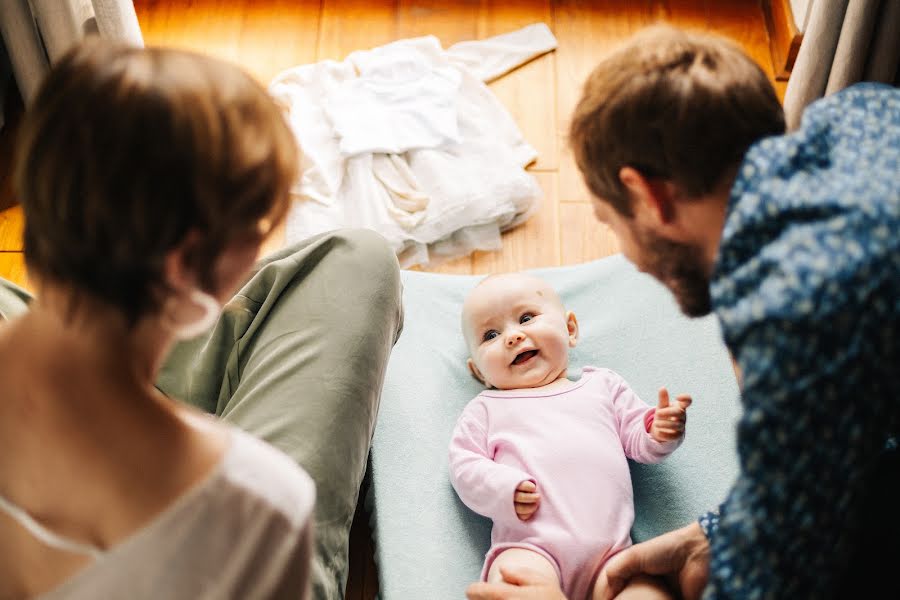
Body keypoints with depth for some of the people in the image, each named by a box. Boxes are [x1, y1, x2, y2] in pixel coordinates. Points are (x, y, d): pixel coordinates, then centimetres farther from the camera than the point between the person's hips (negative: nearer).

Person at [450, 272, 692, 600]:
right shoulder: (486, 409, 21)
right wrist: (505, 490, -8)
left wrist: (659, 432, 1)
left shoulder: (603, 385, 26)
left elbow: (638, 440, 24)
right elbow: (463, 463, 11)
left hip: (611, 548, 2)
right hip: (531, 548, -2)